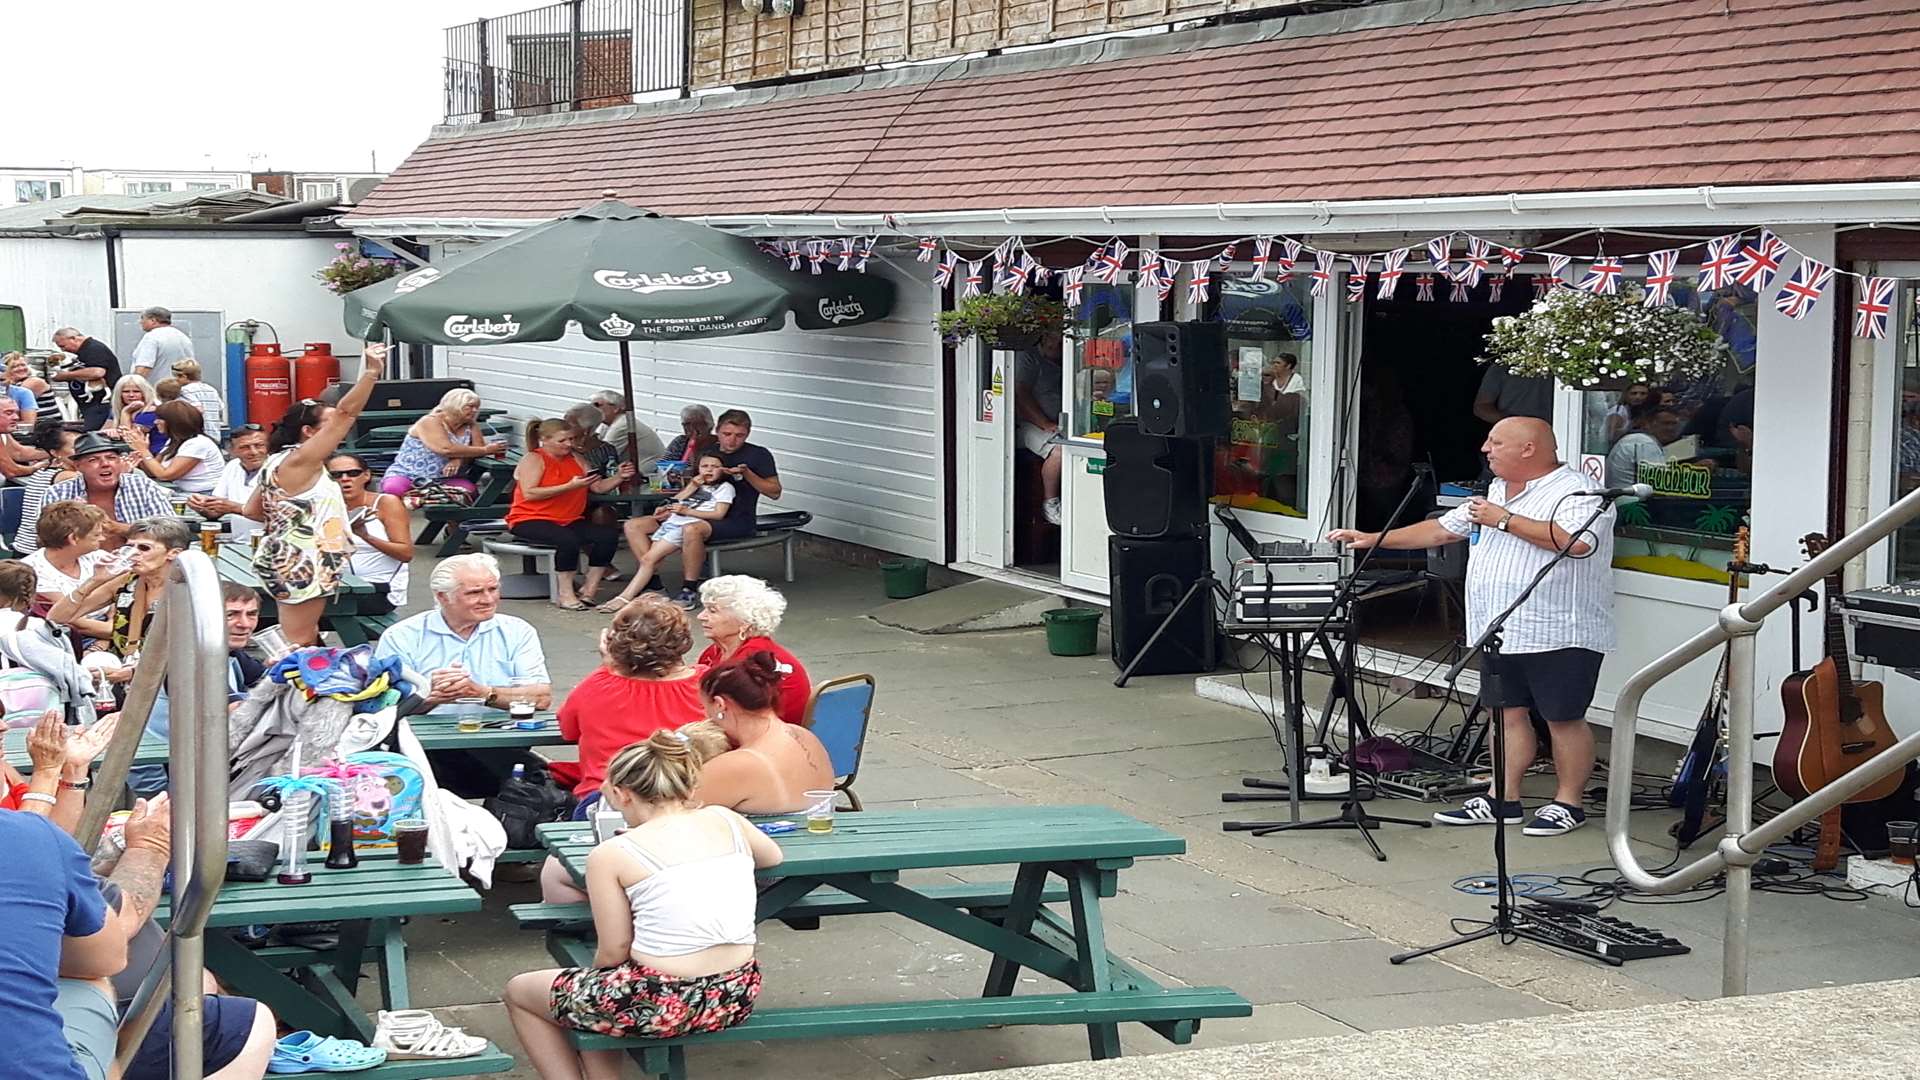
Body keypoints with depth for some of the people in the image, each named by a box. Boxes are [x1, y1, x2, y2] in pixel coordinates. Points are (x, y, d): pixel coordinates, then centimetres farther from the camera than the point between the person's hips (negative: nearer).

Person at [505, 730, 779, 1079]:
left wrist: (592, 975, 16)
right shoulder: (724, 820, 4)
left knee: (519, 991, 21)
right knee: (588, 996, 34)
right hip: (737, 997, 6)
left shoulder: (611, 855, -8)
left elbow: (613, 953, -5)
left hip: (663, 1006, -6)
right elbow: (773, 857, 24)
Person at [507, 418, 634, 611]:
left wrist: (619, 477, -9)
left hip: (569, 521, 7)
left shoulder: (576, 459, 15)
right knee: (569, 540, -36)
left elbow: (599, 487, 11)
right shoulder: (533, 460, -5)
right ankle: (565, 595, -26)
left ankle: (589, 590, -12)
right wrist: (570, 486, -23)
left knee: (609, 535, -17)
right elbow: (529, 494, -19)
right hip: (530, 521, -7)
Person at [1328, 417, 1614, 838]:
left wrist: (1504, 520, -19)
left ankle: (1568, 803, 7)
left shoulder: (1576, 494, -10)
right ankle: (1503, 800, 15)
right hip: (1501, 631, 8)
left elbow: (1576, 541, -28)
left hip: (1559, 635, -8)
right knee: (1506, 712, 9)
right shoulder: (1496, 492, 18)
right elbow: (1443, 529, 23)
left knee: (1563, 719, -1)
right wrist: (1374, 539, 17)